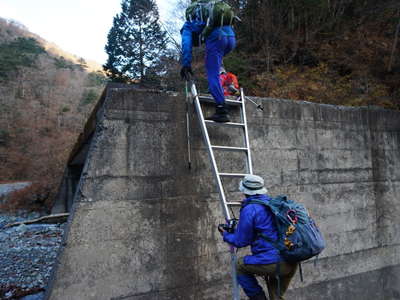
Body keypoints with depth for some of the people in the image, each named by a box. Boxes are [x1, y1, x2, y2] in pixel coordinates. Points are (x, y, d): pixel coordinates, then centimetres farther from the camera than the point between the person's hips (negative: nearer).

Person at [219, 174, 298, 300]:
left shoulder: (249, 210, -11)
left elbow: (241, 241, -3)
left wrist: (226, 234, 16)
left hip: (273, 263, -7)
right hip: (292, 263, 8)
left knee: (240, 266, 17)